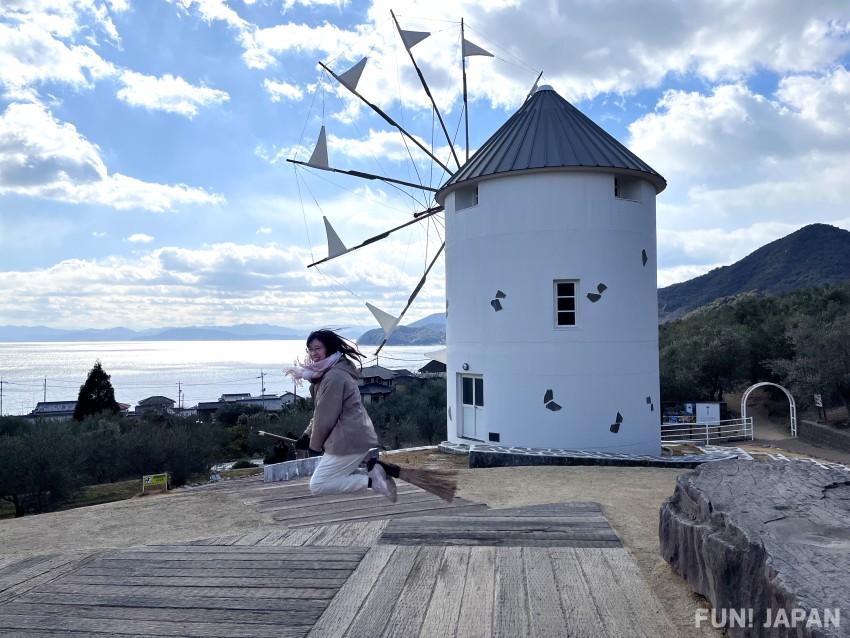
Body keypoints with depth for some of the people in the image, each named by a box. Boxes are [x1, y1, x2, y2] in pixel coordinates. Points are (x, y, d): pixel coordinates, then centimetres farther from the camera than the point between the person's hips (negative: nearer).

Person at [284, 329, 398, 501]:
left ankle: (372, 481, -7)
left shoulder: (334, 377, -21)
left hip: (350, 439, -11)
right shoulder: (327, 372, 14)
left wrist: (315, 445, -3)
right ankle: (373, 471, 10)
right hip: (354, 436, 11)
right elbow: (320, 412, 20)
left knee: (317, 485, -3)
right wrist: (308, 434, 13)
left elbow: (326, 417, -17)